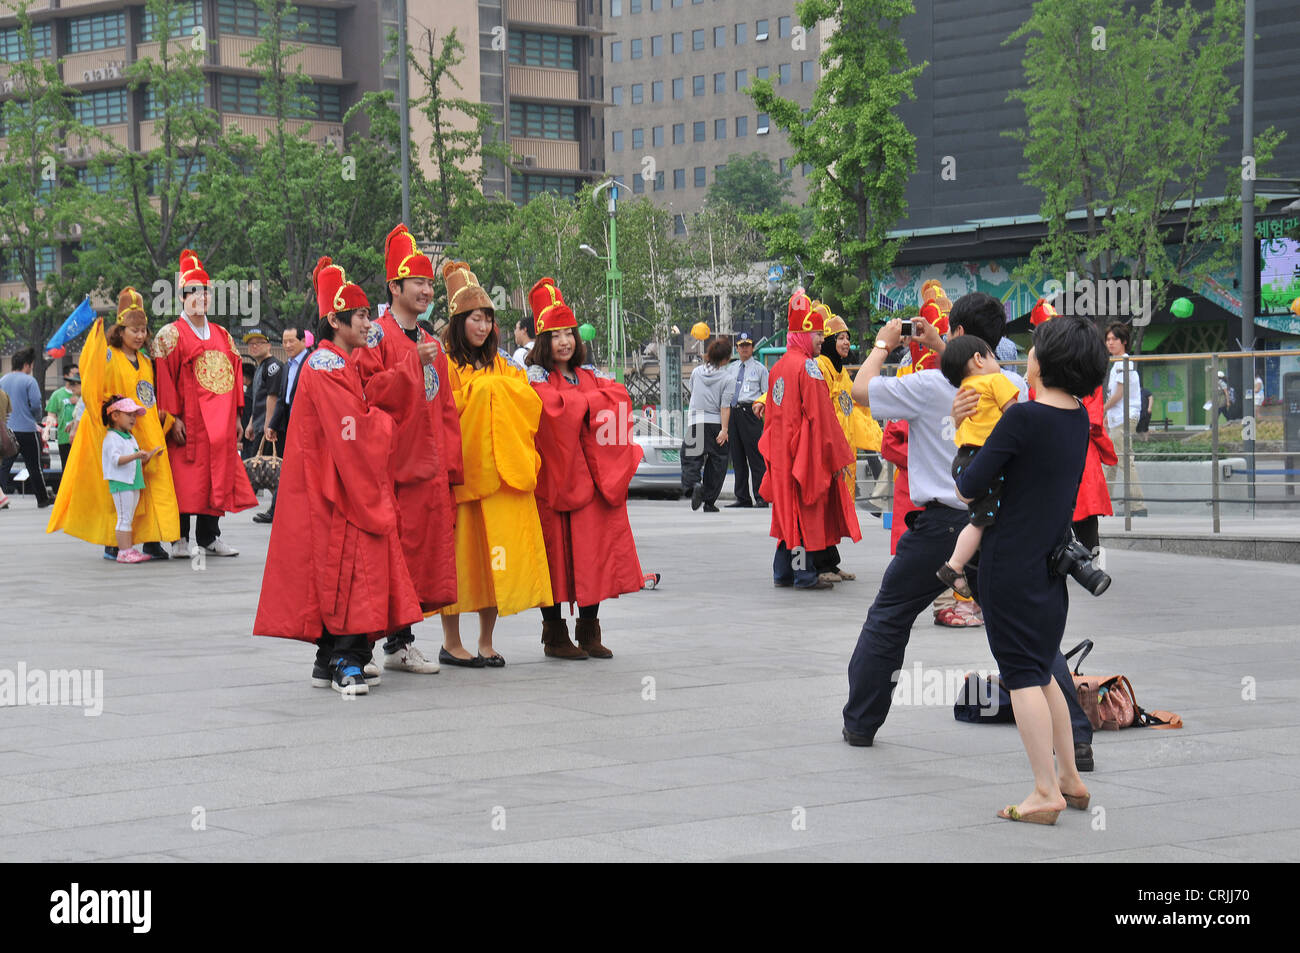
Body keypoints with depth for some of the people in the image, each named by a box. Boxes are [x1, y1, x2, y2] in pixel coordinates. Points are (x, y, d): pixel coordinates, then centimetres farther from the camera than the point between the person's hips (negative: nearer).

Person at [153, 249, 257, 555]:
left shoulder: (221, 335, 16)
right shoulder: (172, 334, -2)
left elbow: (234, 372, 16)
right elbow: (164, 378, -7)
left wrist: (235, 415, 10)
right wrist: (173, 418, -15)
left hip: (219, 422, 6)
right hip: (189, 421, -6)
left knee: (217, 475, 7)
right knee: (186, 477, -6)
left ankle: (209, 537, 14)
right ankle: (181, 539, -2)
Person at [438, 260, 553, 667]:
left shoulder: (501, 364, 18)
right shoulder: (444, 363, -3)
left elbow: (530, 402, 9)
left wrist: (496, 386, -3)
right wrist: (486, 388, -9)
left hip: (499, 469, 6)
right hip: (461, 467, -6)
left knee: (498, 549, 3)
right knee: (459, 550, -3)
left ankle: (486, 641, 12)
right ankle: (451, 642, 4)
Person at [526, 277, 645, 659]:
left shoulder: (588, 374, 16)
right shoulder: (536, 377, -1)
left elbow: (619, 396, 0)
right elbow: (554, 406, -19)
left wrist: (579, 403, -12)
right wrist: (592, 402, -6)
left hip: (591, 475, 5)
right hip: (555, 476, -5)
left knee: (592, 550, 3)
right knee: (557, 552, -3)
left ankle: (589, 632, 11)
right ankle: (555, 635, 5)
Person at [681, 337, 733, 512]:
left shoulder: (697, 372, 4)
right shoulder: (727, 378, -6)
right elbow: (725, 406, -10)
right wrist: (724, 429, -12)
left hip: (695, 422, 2)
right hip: (716, 423, -1)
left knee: (691, 459, 3)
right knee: (716, 463, 9)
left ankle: (693, 484, -27)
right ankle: (709, 502, 9)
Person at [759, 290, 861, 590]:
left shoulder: (779, 367, 12)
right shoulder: (808, 366, -14)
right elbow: (821, 416, -16)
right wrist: (837, 457, -13)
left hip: (782, 453, 8)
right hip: (806, 453, -8)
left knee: (789, 509, 13)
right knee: (807, 509, -3)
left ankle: (783, 572, 15)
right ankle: (804, 574, -2)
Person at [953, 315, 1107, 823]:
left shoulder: (1023, 417, -19)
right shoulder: (1080, 419, 4)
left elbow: (968, 487, -15)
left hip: (1011, 562, -7)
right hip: (1052, 563, 7)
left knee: (1022, 675, -3)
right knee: (1043, 671, 19)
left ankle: (1046, 792, -5)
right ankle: (1070, 779, 21)